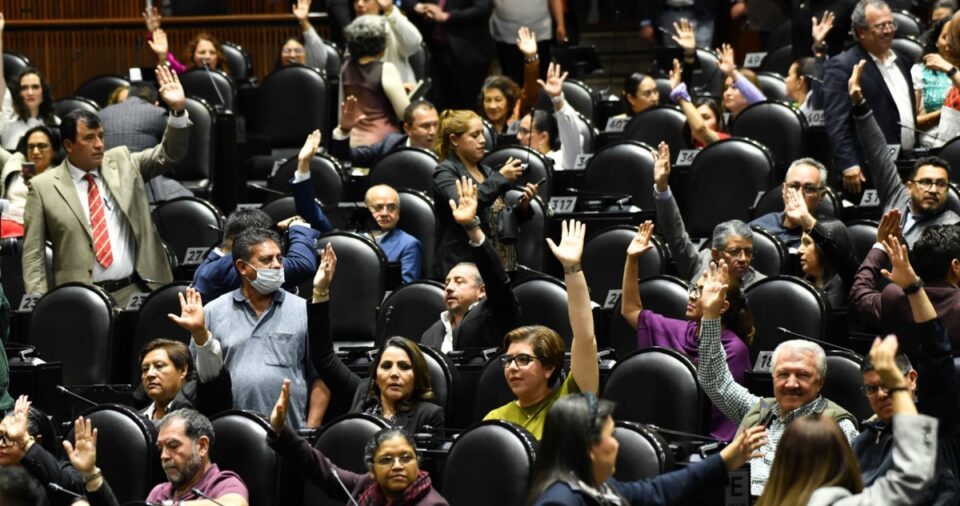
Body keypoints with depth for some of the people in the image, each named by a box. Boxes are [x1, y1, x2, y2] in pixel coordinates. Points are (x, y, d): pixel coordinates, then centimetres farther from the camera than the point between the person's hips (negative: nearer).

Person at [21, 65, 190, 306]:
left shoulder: (122, 163, 11)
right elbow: (33, 255, 3)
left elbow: (169, 153, 8)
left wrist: (178, 110, -9)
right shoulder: (44, 186, 3)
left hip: (132, 293, 2)